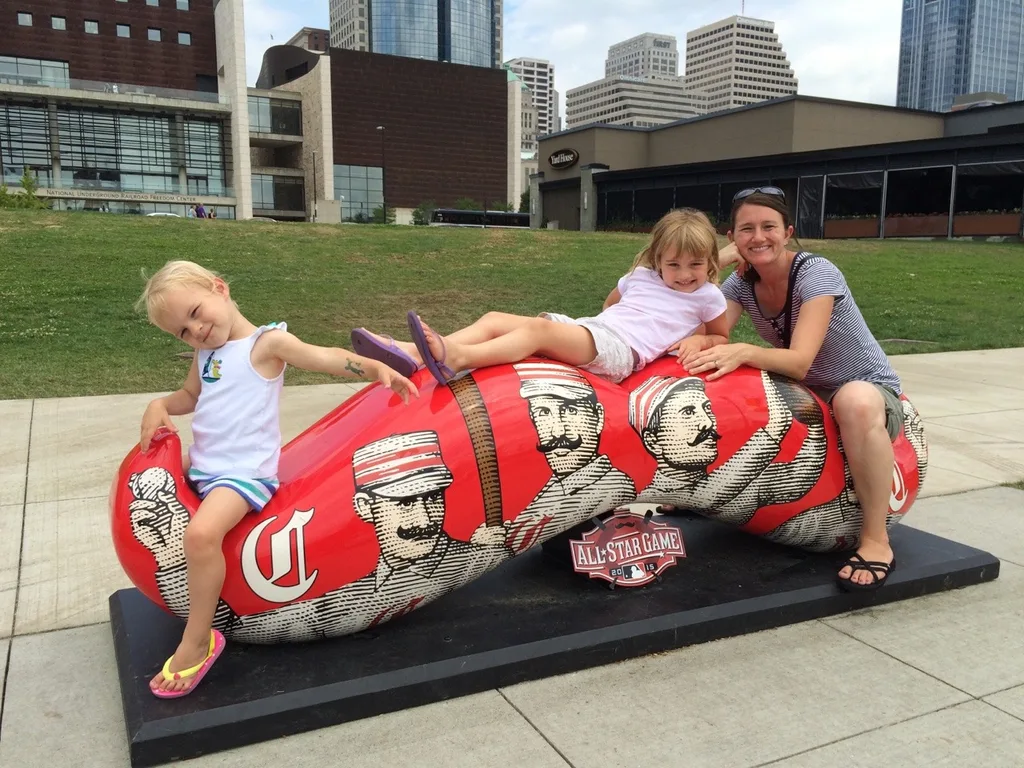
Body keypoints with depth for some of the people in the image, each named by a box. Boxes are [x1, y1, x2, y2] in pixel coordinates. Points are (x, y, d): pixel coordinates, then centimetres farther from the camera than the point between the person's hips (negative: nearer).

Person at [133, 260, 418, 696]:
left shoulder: (266, 342, -7)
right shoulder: (204, 354, 15)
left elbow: (326, 358, -16)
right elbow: (190, 394, 32)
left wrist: (376, 368, -30)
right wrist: (160, 406, 11)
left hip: (244, 474, -9)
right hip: (200, 465, 9)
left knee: (202, 532, -32)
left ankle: (197, 641, -17)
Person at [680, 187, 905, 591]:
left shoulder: (817, 274, -22)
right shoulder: (741, 282, -5)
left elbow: (799, 362, -34)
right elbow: (710, 339, -18)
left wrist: (743, 352, -50)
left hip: (870, 394, -6)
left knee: (855, 401, -42)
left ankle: (876, 542, -28)